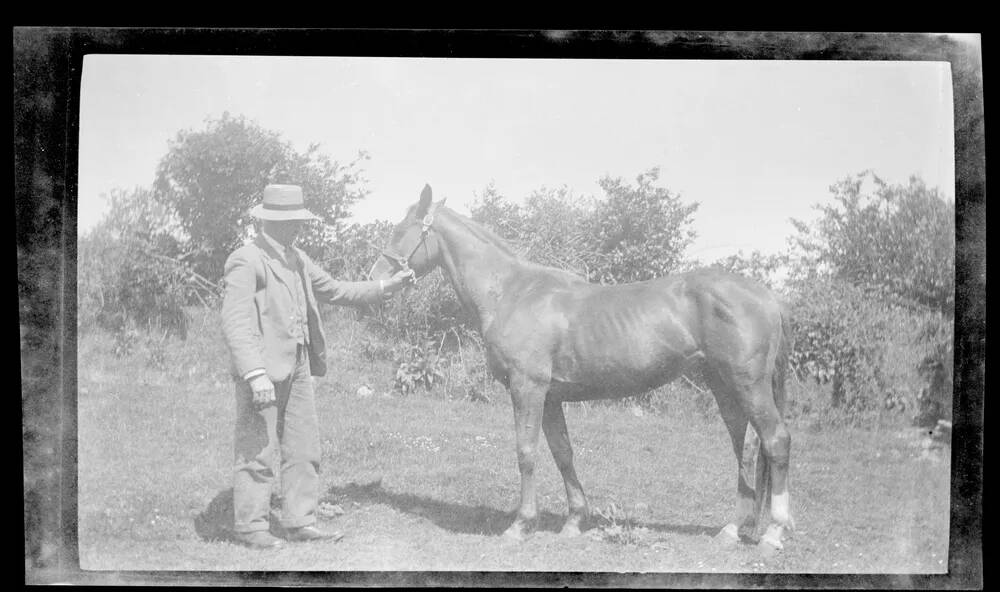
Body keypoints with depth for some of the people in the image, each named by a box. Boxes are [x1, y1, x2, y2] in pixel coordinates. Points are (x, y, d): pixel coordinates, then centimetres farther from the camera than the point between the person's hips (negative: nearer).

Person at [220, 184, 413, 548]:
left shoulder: (297, 259, 15)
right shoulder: (246, 262, -12)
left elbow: (335, 291, 25)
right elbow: (234, 323, -20)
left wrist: (386, 287, 18)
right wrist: (255, 374, -29)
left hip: (298, 367, 9)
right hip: (263, 370, -8)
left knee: (304, 449, 11)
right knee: (259, 451, -1)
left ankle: (299, 522, 21)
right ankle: (249, 526, 12)